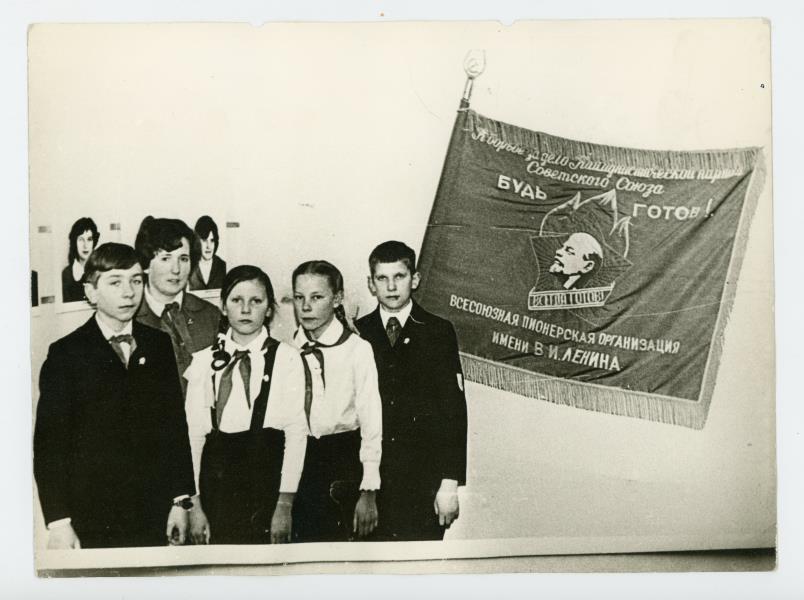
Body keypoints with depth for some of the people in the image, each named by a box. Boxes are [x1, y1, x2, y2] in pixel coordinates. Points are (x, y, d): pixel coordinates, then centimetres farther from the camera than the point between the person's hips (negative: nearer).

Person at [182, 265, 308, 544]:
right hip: (216, 477, 2)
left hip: (267, 476, -2)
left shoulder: (286, 358, -1)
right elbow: (194, 432, 3)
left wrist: (284, 505, -8)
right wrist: (195, 504, -1)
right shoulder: (204, 361, 6)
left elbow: (296, 431, -4)